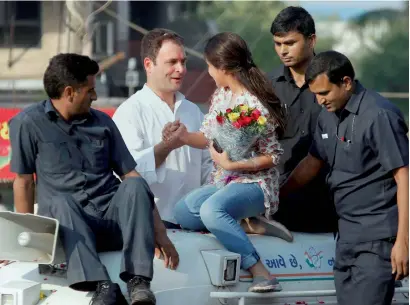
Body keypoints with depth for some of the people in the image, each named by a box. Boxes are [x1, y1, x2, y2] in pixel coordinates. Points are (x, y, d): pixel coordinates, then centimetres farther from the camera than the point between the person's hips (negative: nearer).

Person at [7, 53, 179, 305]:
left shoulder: (103, 123, 14)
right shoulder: (29, 124, 3)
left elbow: (131, 176, 10)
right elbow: (24, 182, 5)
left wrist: (160, 232, 3)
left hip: (113, 219, 3)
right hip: (69, 226, -3)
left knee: (134, 185, -26)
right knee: (60, 202, -35)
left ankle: (138, 280, -37)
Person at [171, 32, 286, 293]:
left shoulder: (255, 105, -18)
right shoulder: (221, 96, 7)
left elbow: (273, 157, -15)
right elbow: (208, 137, 15)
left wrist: (232, 164, -22)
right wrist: (181, 136, -3)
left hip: (254, 183, -9)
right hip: (223, 182, 9)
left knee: (211, 209, -36)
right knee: (183, 211, -12)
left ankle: (260, 272, -34)